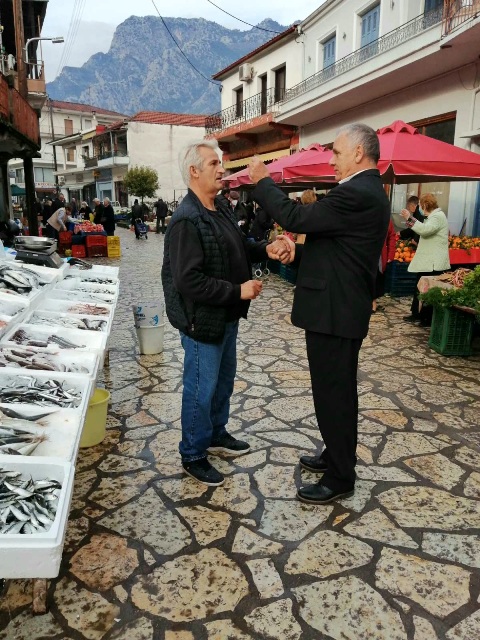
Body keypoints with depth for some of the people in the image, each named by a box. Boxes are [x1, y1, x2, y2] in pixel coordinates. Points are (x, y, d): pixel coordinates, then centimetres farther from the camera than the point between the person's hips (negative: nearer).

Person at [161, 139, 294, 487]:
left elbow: (239, 246, 15)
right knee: (201, 390, 5)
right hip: (203, 320, -9)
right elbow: (189, 280, -28)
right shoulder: (187, 220, -22)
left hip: (227, 316, 9)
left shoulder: (221, 209, 7)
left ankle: (216, 435, 44)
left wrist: (267, 249, -5)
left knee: (224, 380, 23)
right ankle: (193, 456, 25)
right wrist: (238, 290, -23)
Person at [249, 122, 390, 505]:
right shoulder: (368, 191, 14)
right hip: (341, 307, 11)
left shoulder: (356, 194, -20)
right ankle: (336, 456, 38)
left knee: (333, 394, 2)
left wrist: (263, 181, -6)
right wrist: (298, 253, 7)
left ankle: (340, 479, 18)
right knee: (336, 390, 21)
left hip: (335, 312, -11)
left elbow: (294, 217, -20)